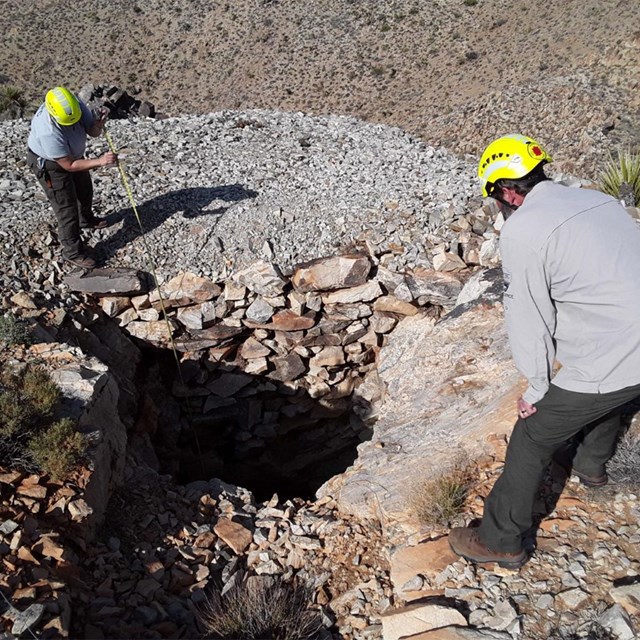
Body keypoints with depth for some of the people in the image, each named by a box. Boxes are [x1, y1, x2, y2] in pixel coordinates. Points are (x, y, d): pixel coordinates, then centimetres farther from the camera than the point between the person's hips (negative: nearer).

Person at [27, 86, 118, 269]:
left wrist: (98, 124, -39)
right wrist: (100, 161, -43)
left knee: (85, 190, 27)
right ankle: (73, 252, 11)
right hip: (48, 163, -7)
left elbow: (93, 132, -16)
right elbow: (68, 165, -34)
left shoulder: (77, 105, -26)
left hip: (73, 154, 7)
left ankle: (86, 219, 57)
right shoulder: (48, 132, -42)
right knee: (67, 208, -3)